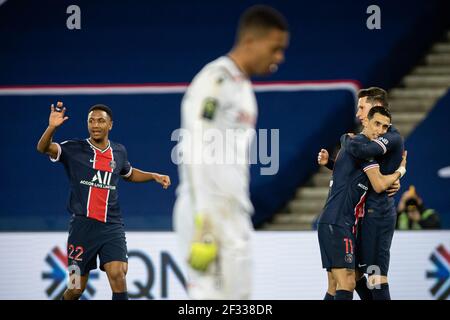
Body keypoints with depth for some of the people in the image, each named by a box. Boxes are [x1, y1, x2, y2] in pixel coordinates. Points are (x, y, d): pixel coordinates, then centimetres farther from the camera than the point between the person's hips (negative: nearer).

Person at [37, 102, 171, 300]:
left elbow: (129, 174, 31)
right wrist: (52, 127, -39)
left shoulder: (119, 152, 10)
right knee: (77, 289, 4)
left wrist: (154, 176, 17)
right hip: (82, 226, -2)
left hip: (112, 226, 2)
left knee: (118, 275, -19)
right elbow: (43, 148, -20)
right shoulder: (75, 149, -3)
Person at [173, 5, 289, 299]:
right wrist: (203, 222, -23)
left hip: (235, 216, 10)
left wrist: (242, 212, 18)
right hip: (209, 216, -10)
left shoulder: (243, 87, 17)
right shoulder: (215, 82, -12)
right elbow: (196, 156, -19)